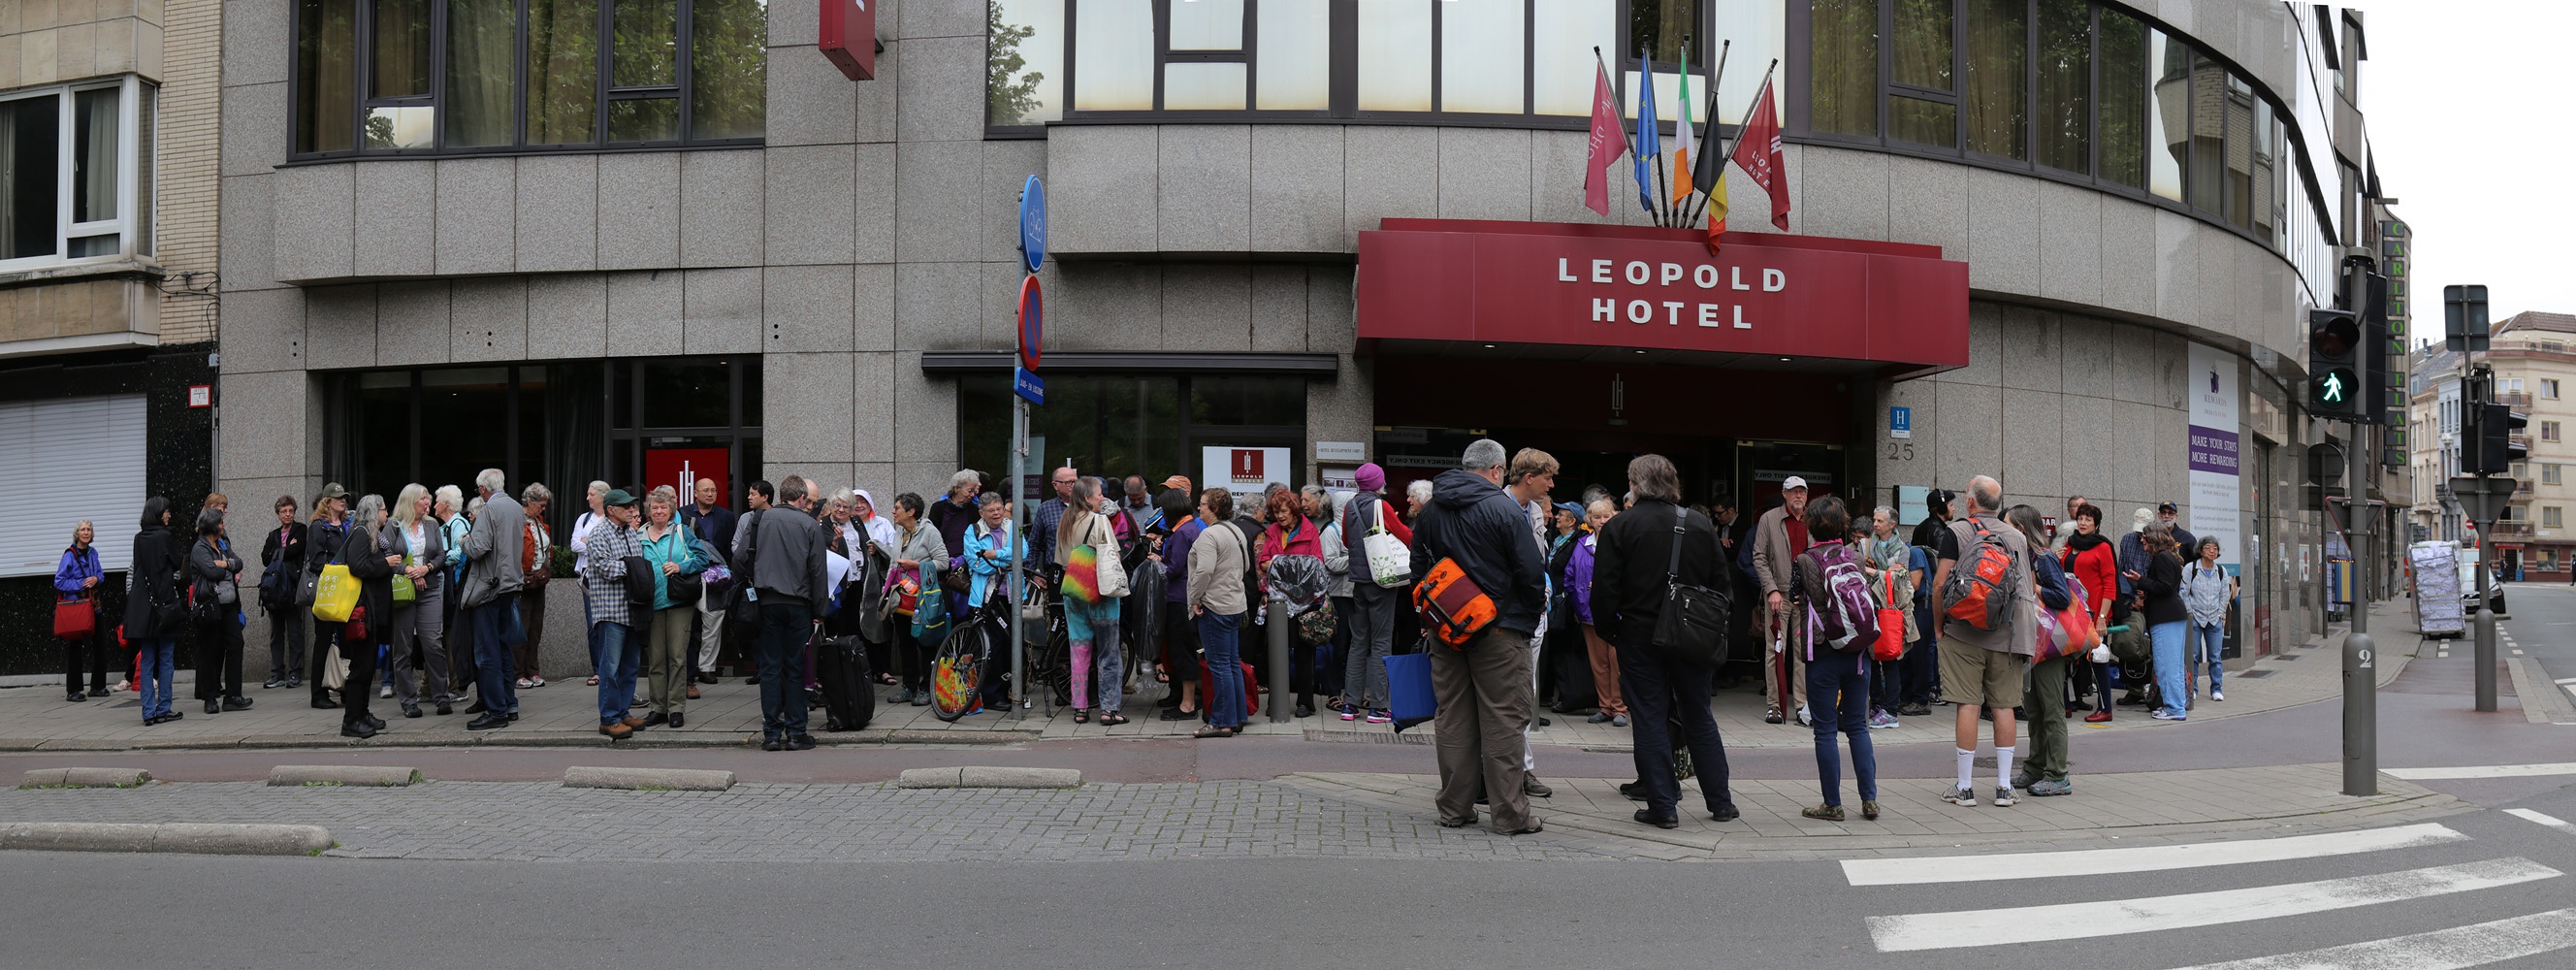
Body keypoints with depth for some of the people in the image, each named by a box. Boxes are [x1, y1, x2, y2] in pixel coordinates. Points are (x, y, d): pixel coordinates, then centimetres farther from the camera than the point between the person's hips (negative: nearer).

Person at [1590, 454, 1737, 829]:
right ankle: (1720, 802, 18)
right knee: (1699, 717, 14)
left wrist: (1609, 630, 3)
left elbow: (1605, 588, -11)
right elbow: (1722, 582, 6)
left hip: (1640, 639, -3)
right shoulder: (1701, 526, 3)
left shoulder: (1619, 527, -8)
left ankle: (1663, 806, 2)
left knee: (1649, 720, 4)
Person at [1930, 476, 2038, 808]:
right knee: (2003, 705, 7)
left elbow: (1940, 584, -9)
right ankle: (2004, 786, 9)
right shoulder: (2017, 536, 11)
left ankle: (1964, 787, 0)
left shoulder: (1956, 531, -3)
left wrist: (1939, 627, 2)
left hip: (1964, 632, -3)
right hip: (2006, 634, 4)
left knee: (1968, 705, -2)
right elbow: (2031, 588, 12)